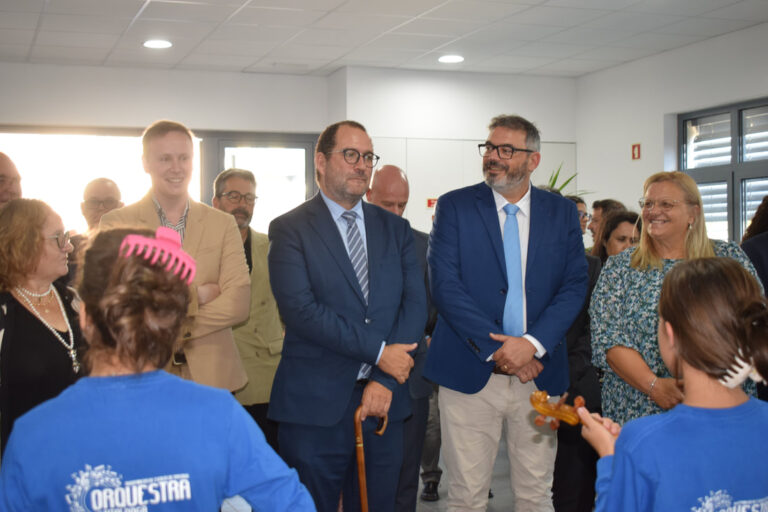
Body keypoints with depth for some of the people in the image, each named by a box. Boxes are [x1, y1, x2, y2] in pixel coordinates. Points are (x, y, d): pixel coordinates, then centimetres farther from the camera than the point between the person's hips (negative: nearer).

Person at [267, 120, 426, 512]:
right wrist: (378, 351, -14)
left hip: (382, 401, 4)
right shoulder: (290, 229, -2)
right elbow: (300, 310, -14)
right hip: (315, 406, -4)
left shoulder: (395, 229, 12)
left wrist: (385, 380, -9)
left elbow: (415, 303, 3)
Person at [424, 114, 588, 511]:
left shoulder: (562, 212, 8)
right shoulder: (454, 206, 1)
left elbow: (574, 285, 1)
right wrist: (495, 348, -14)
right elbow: (444, 285, -7)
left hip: (539, 372, 2)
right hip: (471, 372, -2)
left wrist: (532, 343, -13)